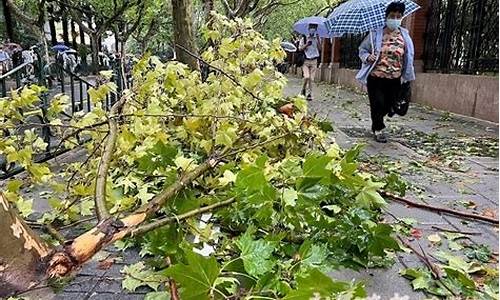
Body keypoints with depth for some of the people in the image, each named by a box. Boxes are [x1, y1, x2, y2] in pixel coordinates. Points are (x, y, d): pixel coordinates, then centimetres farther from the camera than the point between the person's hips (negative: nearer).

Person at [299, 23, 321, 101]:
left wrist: (318, 39, -14)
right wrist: (306, 44, -14)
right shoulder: (304, 38, 5)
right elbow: (300, 48, 0)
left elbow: (320, 48, -3)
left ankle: (309, 94, 6)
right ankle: (303, 89, 9)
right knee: (306, 77, -16)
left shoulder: (317, 39, 10)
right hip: (305, 60, -2)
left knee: (311, 79, -1)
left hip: (314, 61, 2)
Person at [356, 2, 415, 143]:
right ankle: (379, 129, 20)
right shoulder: (376, 34, -5)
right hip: (376, 77, -3)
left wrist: (407, 76, 9)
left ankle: (375, 124, 37)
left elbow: (408, 58, 12)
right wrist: (367, 56, -16)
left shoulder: (405, 36, 3)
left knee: (388, 105, 10)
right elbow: (362, 49, 6)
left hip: (395, 79, 3)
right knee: (378, 104, -1)